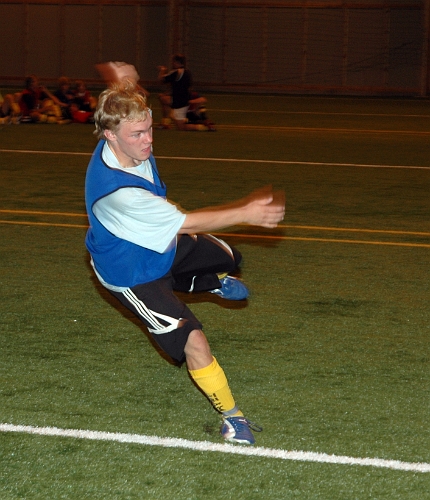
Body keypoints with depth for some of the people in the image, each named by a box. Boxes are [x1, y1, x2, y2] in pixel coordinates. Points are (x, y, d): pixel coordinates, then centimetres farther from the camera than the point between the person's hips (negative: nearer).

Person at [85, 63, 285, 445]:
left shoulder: (133, 145, -22)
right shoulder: (115, 191, -45)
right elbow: (186, 223, -34)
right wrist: (246, 213, -31)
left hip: (163, 245, 9)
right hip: (132, 273, -9)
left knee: (228, 258, 26)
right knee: (192, 339, -16)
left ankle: (212, 281, 62)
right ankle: (231, 417, 2)